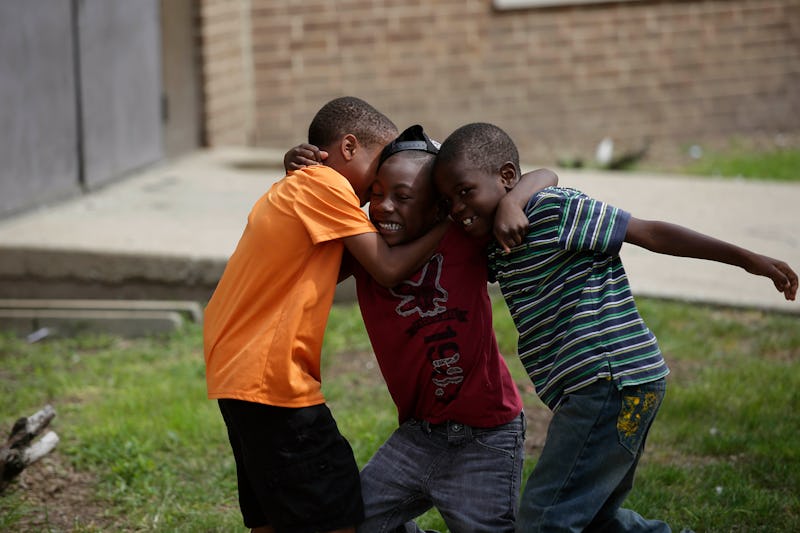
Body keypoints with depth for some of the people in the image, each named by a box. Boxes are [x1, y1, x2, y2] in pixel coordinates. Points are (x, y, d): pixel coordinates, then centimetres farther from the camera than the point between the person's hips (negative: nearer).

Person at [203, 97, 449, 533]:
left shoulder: (291, 189, 20)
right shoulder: (325, 184, -9)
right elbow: (388, 269, -11)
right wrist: (448, 222, -4)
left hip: (237, 373, 10)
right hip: (271, 380, -10)